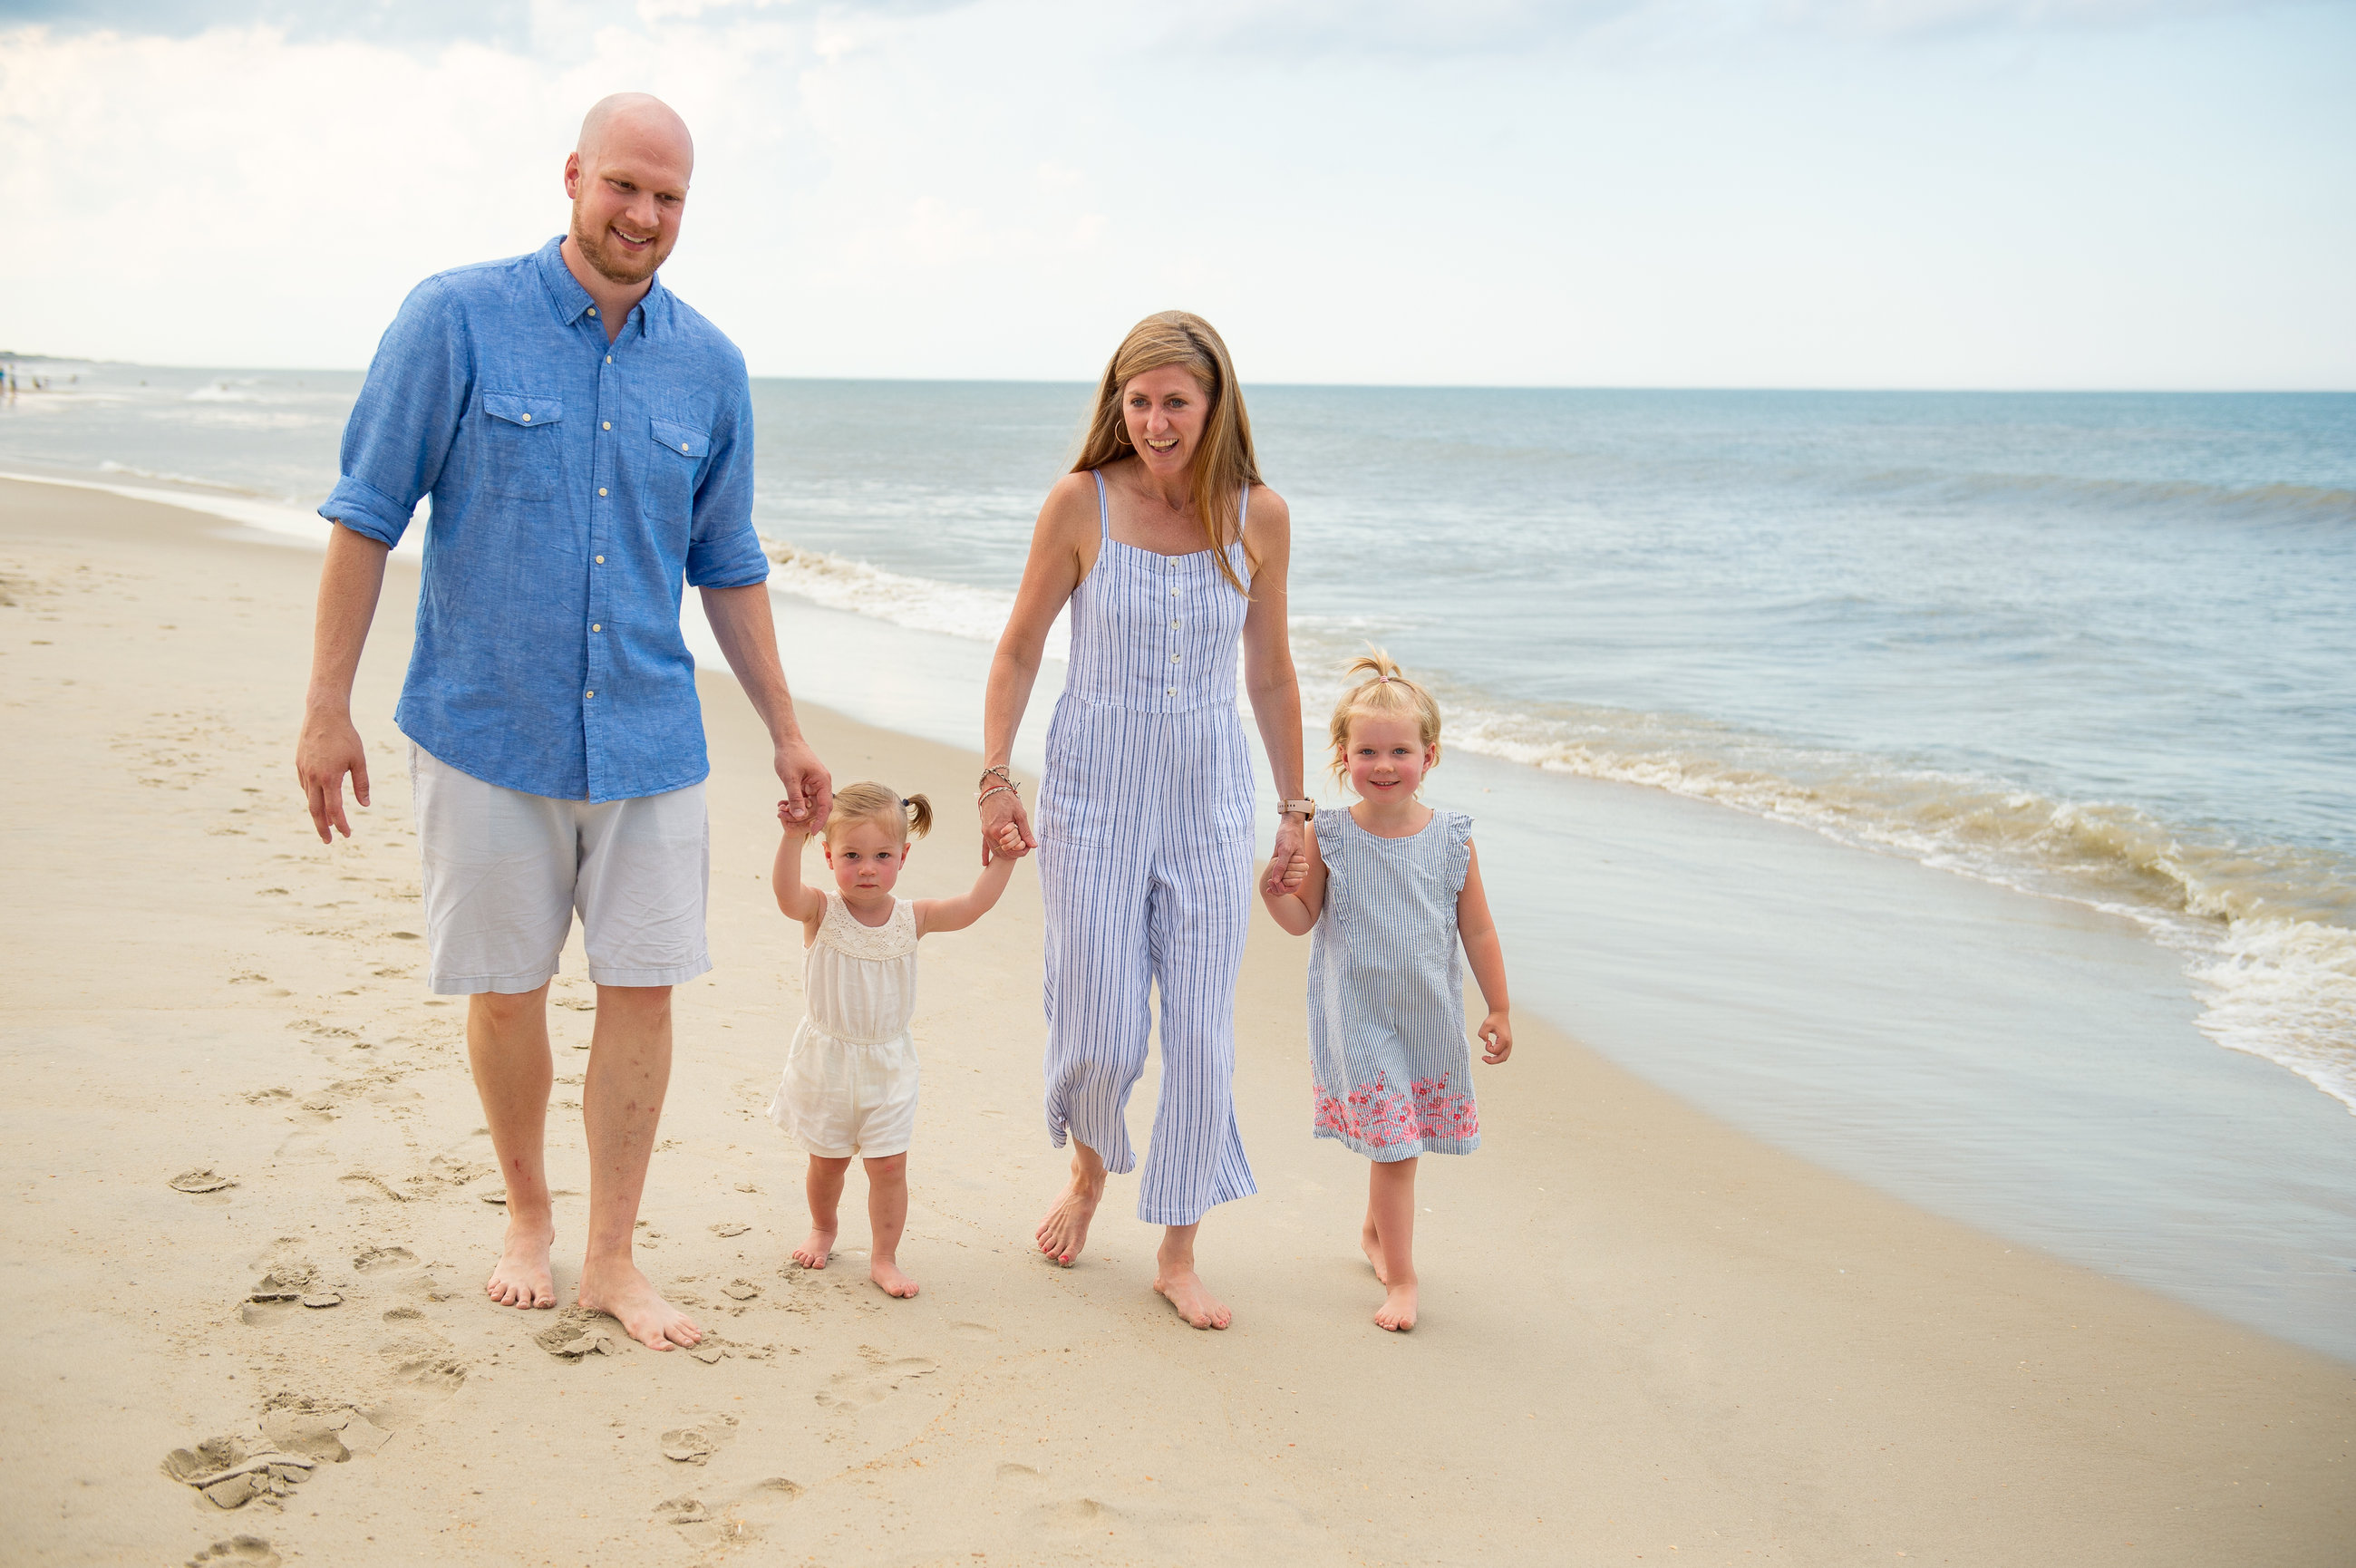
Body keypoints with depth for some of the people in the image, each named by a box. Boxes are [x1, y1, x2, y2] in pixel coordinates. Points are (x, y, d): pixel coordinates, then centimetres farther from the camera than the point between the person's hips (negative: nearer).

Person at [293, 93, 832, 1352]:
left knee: (642, 987, 2)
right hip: (486, 729, -2)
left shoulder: (708, 367, 5)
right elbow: (366, 516, -5)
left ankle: (611, 1259, 15)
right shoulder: (457, 319, -6)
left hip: (649, 736, 3)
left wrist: (785, 728, 13)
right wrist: (327, 707, -8)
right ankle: (527, 1214, 32)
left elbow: (727, 566, 13)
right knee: (505, 989, 8)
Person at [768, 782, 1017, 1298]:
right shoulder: (822, 913, -14)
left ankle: (884, 1258, 14)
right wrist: (793, 836, -48)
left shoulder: (911, 918, -5)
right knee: (826, 1160, 16)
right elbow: (786, 892, -34)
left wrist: (1004, 857, -13)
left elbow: (972, 906, -7)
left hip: (887, 1066, 1)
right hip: (826, 1063, -1)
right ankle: (823, 1228, 43)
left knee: (889, 1164, 0)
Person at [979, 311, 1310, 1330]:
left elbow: (1270, 676, 8)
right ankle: (1088, 1171, 35)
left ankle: (1177, 1255, 17)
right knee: (1101, 1032, 1)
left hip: (1209, 795, 2)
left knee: (1203, 1032, 2)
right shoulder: (1081, 504, -7)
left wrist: (1294, 806, 11)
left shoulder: (1259, 518, -1)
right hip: (1094, 791, -1)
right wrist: (995, 778, -7)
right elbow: (1018, 651, 1)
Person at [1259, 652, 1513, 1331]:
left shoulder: (1451, 838, -4)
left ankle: (1377, 1229, 42)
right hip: (1358, 1014, -2)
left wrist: (1498, 1010, 6)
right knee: (1392, 1145, -6)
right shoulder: (1327, 837, -8)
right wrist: (1274, 891, -20)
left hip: (1430, 1016, 3)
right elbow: (1303, 919, 1)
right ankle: (1399, 1276, 6)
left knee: (1396, 1140, 16)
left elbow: (1477, 929, 3)